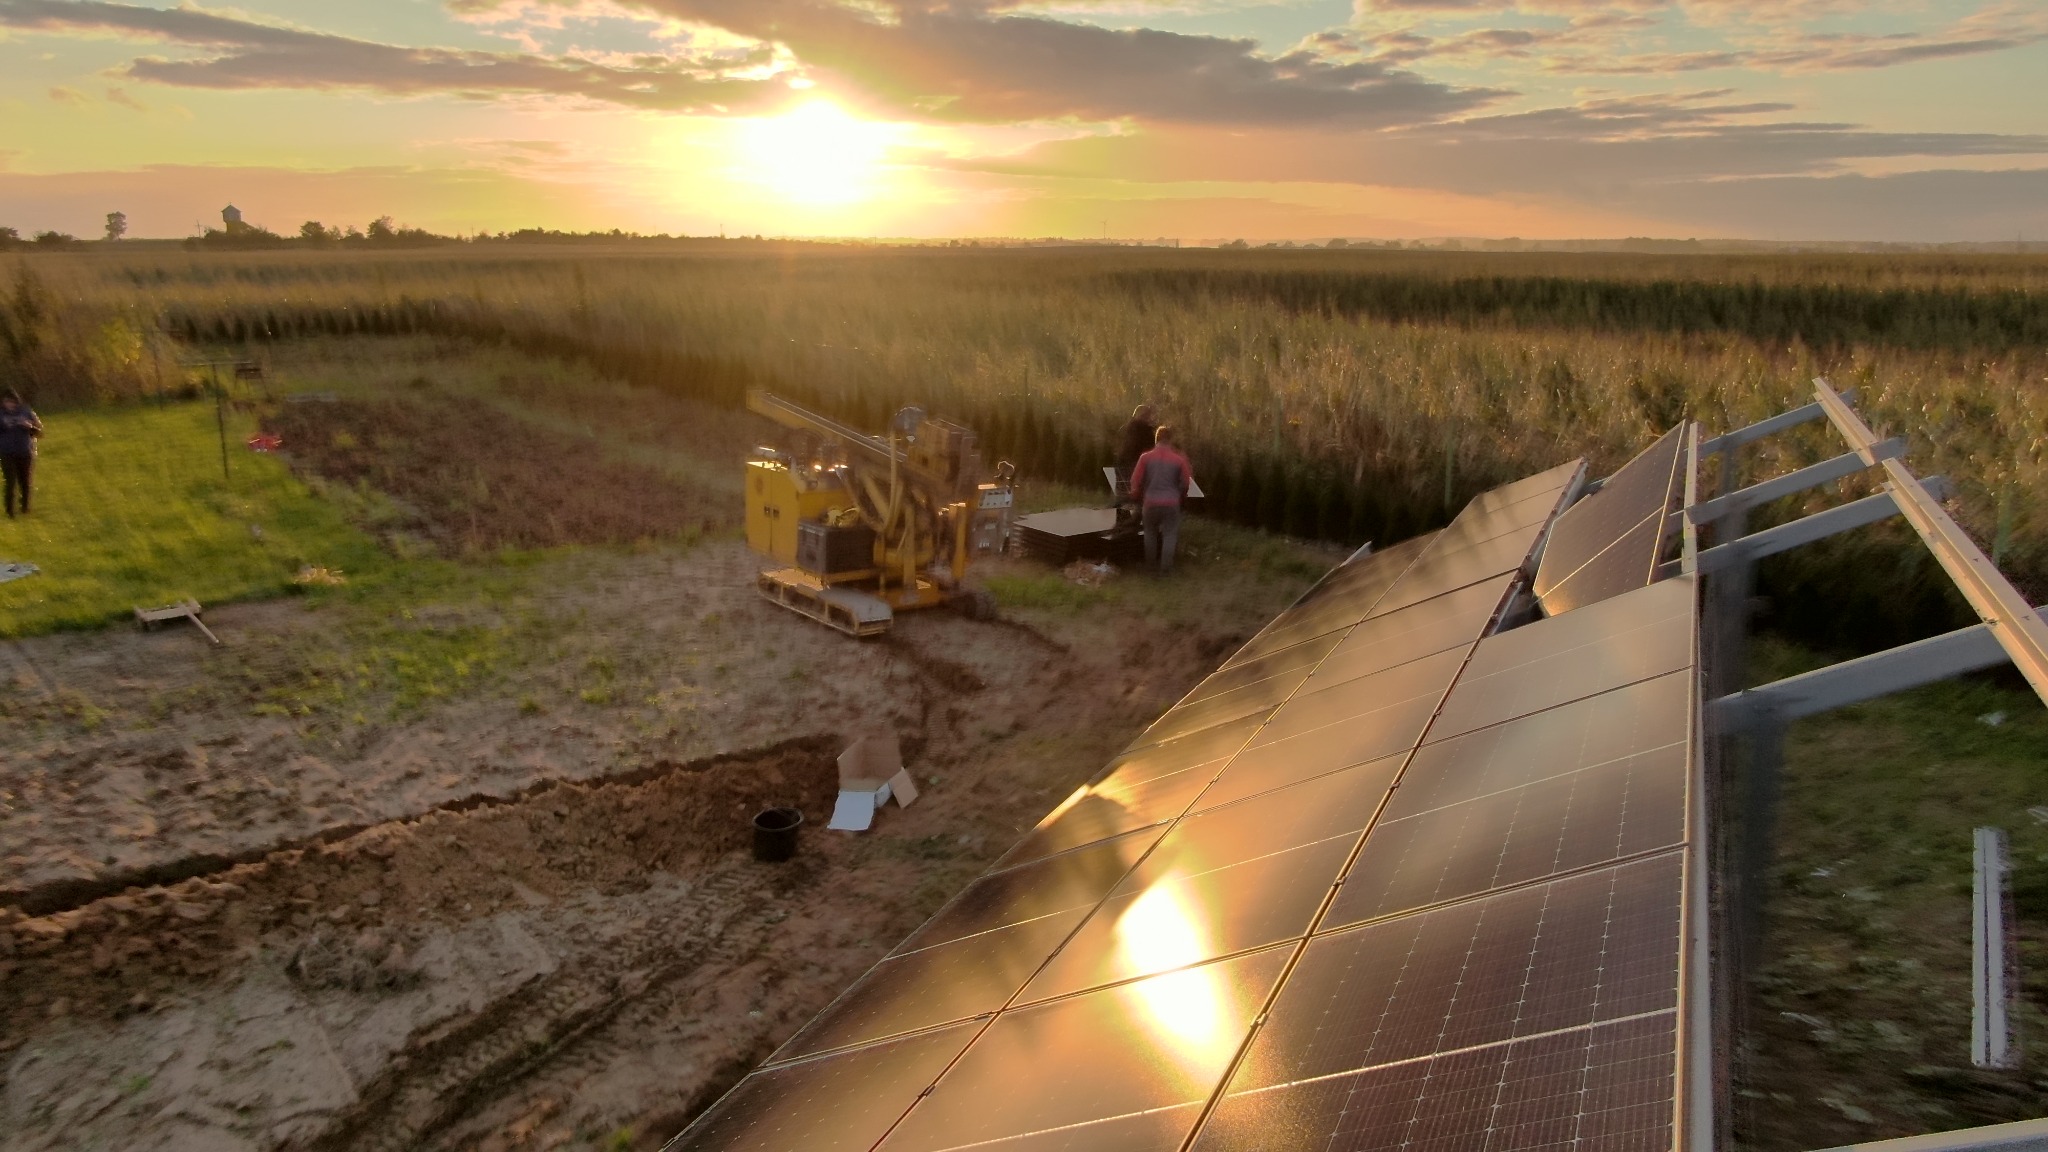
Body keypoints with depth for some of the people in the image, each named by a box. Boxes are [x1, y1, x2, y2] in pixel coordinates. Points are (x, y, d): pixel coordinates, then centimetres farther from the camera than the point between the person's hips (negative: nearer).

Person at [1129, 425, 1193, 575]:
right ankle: (1165, 567, 9)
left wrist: (1137, 497, 17)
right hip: (1171, 503, -1)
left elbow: (1136, 480, -1)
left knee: (1150, 533, 20)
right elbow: (1186, 482, 3)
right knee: (1169, 535, 9)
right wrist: (1180, 497, 22)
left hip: (1151, 502, 1)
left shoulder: (1146, 458, -4)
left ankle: (1151, 563, 31)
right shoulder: (1179, 459, -4)